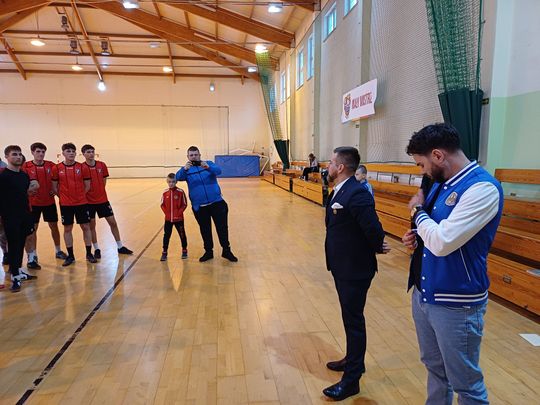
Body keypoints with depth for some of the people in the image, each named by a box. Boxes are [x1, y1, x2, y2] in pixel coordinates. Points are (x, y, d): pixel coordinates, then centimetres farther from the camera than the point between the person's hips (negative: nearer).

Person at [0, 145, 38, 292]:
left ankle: (18, 271, 27)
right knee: (13, 245, -1)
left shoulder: (24, 175, 11)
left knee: (21, 244, 14)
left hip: (24, 215, 6)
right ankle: (15, 277, 7)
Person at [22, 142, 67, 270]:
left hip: (49, 201, 3)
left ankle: (58, 251, 30)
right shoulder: (26, 166, -7)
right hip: (33, 202, -2)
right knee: (32, 229, 0)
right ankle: (32, 257, 9)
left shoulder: (51, 165, -1)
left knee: (54, 226, 13)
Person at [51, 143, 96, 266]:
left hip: (81, 203, 0)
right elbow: (54, 187, 5)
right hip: (65, 204, 0)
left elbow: (87, 186, 5)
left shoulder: (82, 167, -1)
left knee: (85, 227, 5)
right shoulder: (57, 168, -2)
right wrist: (64, 196, 4)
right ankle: (70, 256, 19)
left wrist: (79, 196, 4)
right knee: (67, 229, 7)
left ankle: (89, 254, 17)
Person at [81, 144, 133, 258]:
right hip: (89, 201, -3)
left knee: (113, 222, 6)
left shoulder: (102, 165, 0)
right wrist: (86, 193, -8)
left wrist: (100, 191, 7)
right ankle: (96, 249, 21)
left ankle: (120, 247, 17)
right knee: (91, 225, 6)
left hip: (103, 199, 3)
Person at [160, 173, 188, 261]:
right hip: (168, 219, 2)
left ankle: (184, 250, 26)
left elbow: (184, 204, -7)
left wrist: (179, 213, -13)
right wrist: (167, 213, -6)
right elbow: (162, 205, 5)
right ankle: (164, 252, 15)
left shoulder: (180, 192, -10)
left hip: (178, 219, -2)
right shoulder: (165, 192, -1)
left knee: (182, 235, 9)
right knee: (166, 235, 6)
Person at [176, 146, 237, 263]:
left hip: (216, 202, -1)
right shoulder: (186, 169, 4)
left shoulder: (208, 164, 2)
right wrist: (185, 169, -36)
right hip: (199, 206, 1)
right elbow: (178, 177, -15)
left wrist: (208, 167, -37)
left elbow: (218, 170, -17)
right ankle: (208, 252, 29)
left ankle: (226, 250, 20)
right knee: (205, 230, 12)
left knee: (222, 227, 4)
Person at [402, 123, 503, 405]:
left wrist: (418, 211, -12)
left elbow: (442, 242, -29)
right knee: (435, 368, 25)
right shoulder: (440, 184, 5)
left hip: (456, 303, -8)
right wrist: (415, 237, -3)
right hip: (423, 293, 8)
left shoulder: (483, 188, -21)